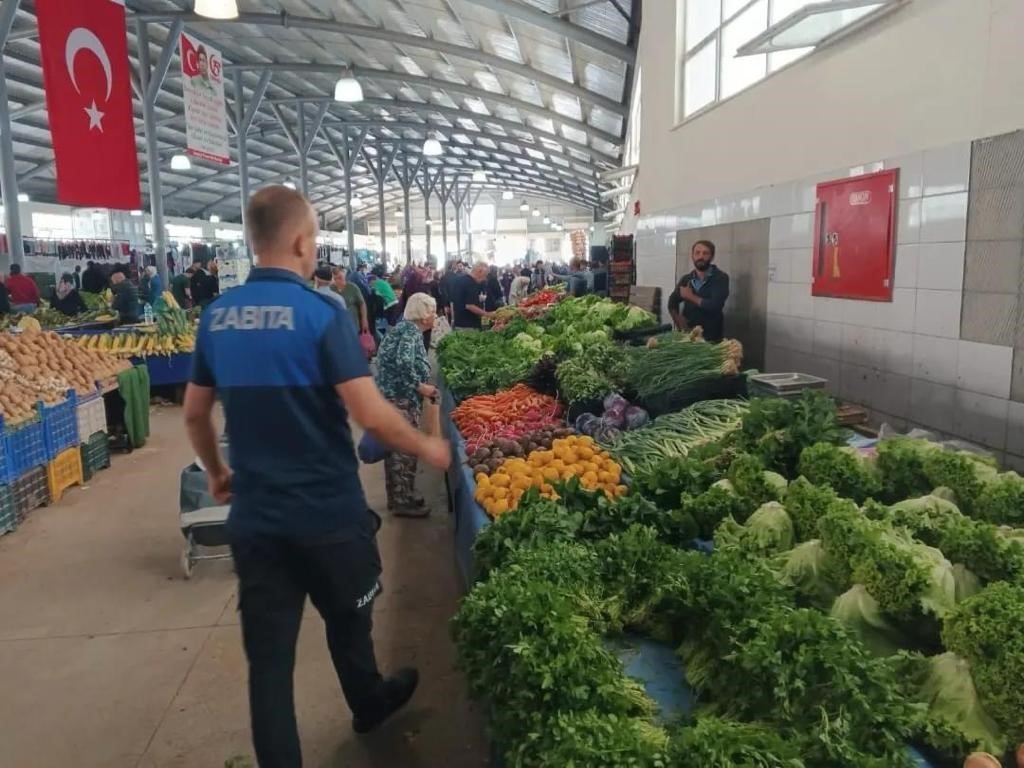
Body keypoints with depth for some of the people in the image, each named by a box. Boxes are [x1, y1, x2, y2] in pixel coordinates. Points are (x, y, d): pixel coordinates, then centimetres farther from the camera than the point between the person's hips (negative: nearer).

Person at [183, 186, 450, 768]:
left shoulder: (217, 316, 1)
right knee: (347, 619, 23)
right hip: (328, 511, -3)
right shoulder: (322, 313, -16)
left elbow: (195, 414, 10)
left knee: (268, 653, 11)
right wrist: (427, 448, -6)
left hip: (254, 514, 4)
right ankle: (368, 704, 48)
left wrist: (217, 473, 25)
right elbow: (371, 415, -22)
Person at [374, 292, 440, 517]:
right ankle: (403, 501, 7)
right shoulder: (411, 331, -13)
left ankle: (397, 496, 28)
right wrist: (420, 387, -19)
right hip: (399, 397, -10)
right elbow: (403, 362, -28)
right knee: (405, 448, -2)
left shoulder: (406, 328, 16)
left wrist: (422, 384, 11)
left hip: (393, 395, 10)